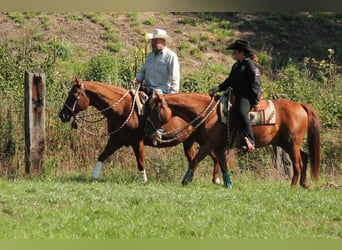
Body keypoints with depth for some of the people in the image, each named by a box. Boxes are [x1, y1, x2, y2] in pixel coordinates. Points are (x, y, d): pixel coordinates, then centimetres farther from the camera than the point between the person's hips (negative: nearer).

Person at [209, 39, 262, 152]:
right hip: (237, 95, 11)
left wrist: (256, 102, -19)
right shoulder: (236, 66, 20)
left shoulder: (251, 65, -8)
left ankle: (250, 141, -40)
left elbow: (256, 84, -13)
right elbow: (229, 81, 21)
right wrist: (218, 89, 3)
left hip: (247, 96, -11)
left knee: (240, 112, -37)